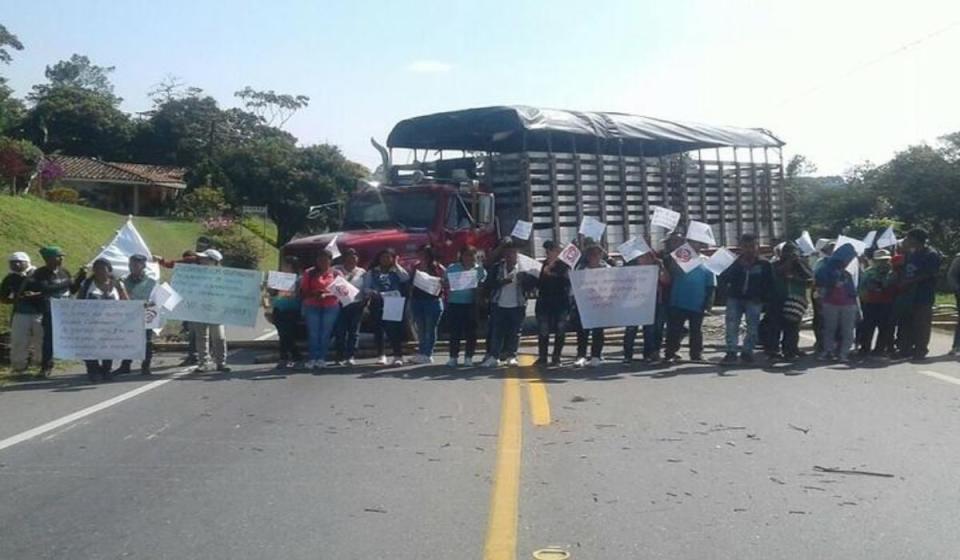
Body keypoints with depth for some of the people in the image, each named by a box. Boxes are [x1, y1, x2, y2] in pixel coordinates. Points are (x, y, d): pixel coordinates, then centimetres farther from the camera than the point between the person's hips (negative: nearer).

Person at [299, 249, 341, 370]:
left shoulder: (336, 273, 13)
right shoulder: (309, 273, 11)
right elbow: (303, 292, 8)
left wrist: (327, 294, -12)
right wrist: (314, 294, -12)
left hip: (331, 307, 0)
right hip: (312, 307, 0)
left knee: (326, 333, -5)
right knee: (313, 333, -7)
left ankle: (322, 359, 0)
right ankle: (313, 359, -5)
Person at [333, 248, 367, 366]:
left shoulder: (362, 273, 13)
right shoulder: (336, 270, 9)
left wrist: (365, 303, -1)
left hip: (357, 305, 2)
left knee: (354, 331, 2)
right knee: (339, 331, -4)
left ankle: (351, 356, 7)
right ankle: (340, 356, 3)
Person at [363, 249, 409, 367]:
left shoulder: (396, 271, 11)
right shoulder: (372, 272, 11)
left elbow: (406, 278, -9)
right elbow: (365, 287, 4)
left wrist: (396, 265, -2)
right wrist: (372, 293, -18)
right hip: (377, 304, 2)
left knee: (394, 329, -10)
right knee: (378, 330, 3)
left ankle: (398, 355, -9)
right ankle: (382, 355, 13)